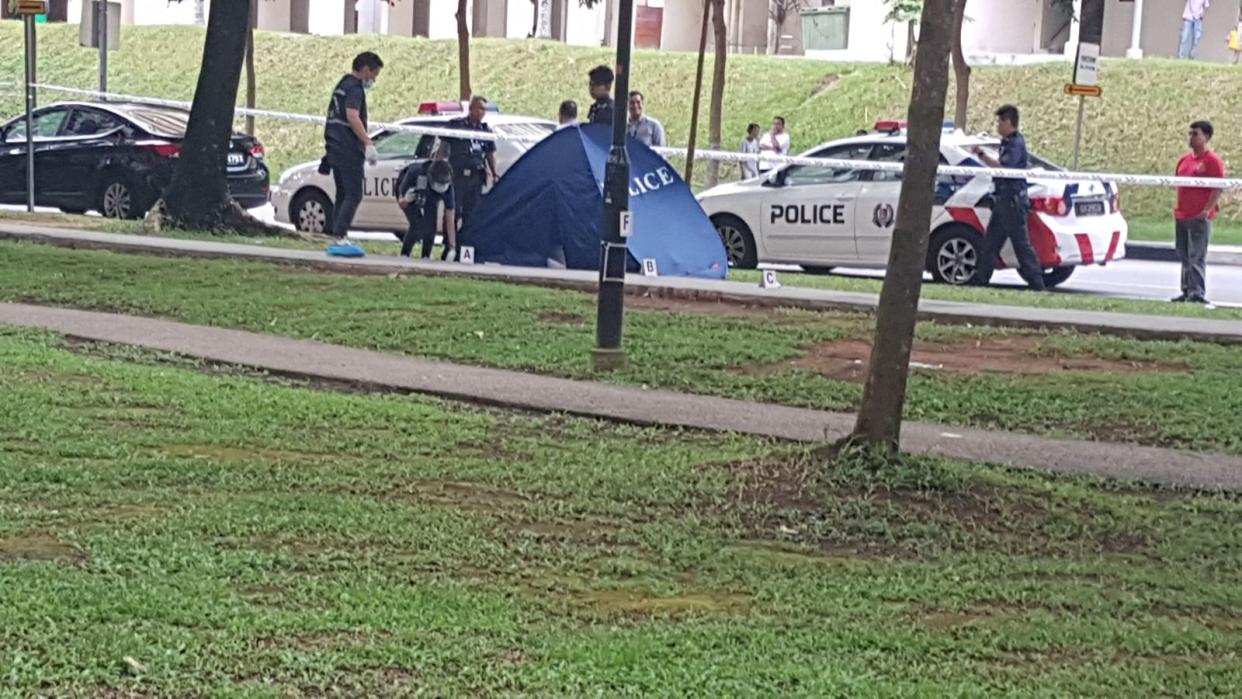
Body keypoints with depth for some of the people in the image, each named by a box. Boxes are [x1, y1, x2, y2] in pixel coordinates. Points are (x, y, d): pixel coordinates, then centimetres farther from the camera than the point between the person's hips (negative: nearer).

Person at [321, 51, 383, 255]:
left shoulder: (342, 85, 20)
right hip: (349, 150, -10)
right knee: (353, 196, -10)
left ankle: (336, 239, 12)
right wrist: (369, 143, -29)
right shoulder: (355, 88, -11)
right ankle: (340, 238, -16)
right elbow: (352, 116, -25)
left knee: (342, 195, 12)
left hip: (336, 149, 10)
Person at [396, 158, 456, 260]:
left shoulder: (447, 187, -33)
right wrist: (406, 199, -52)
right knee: (417, 225, -23)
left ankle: (425, 257, 5)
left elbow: (449, 218, -28)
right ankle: (404, 256, -7)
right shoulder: (414, 173, -40)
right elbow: (401, 202, -26)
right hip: (410, 191, -3)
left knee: (431, 228, -15)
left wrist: (452, 246, -30)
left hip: (430, 199, 3)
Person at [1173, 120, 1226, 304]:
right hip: (1181, 216, 8)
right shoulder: (1185, 159, 15)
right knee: (1184, 257, 11)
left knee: (1197, 257, -10)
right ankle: (1187, 291, 18)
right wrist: (1177, 208, 15)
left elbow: (1218, 188, -13)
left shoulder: (1213, 160, -7)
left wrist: (1207, 210, -19)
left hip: (1200, 218, -8)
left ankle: (1197, 293, -10)